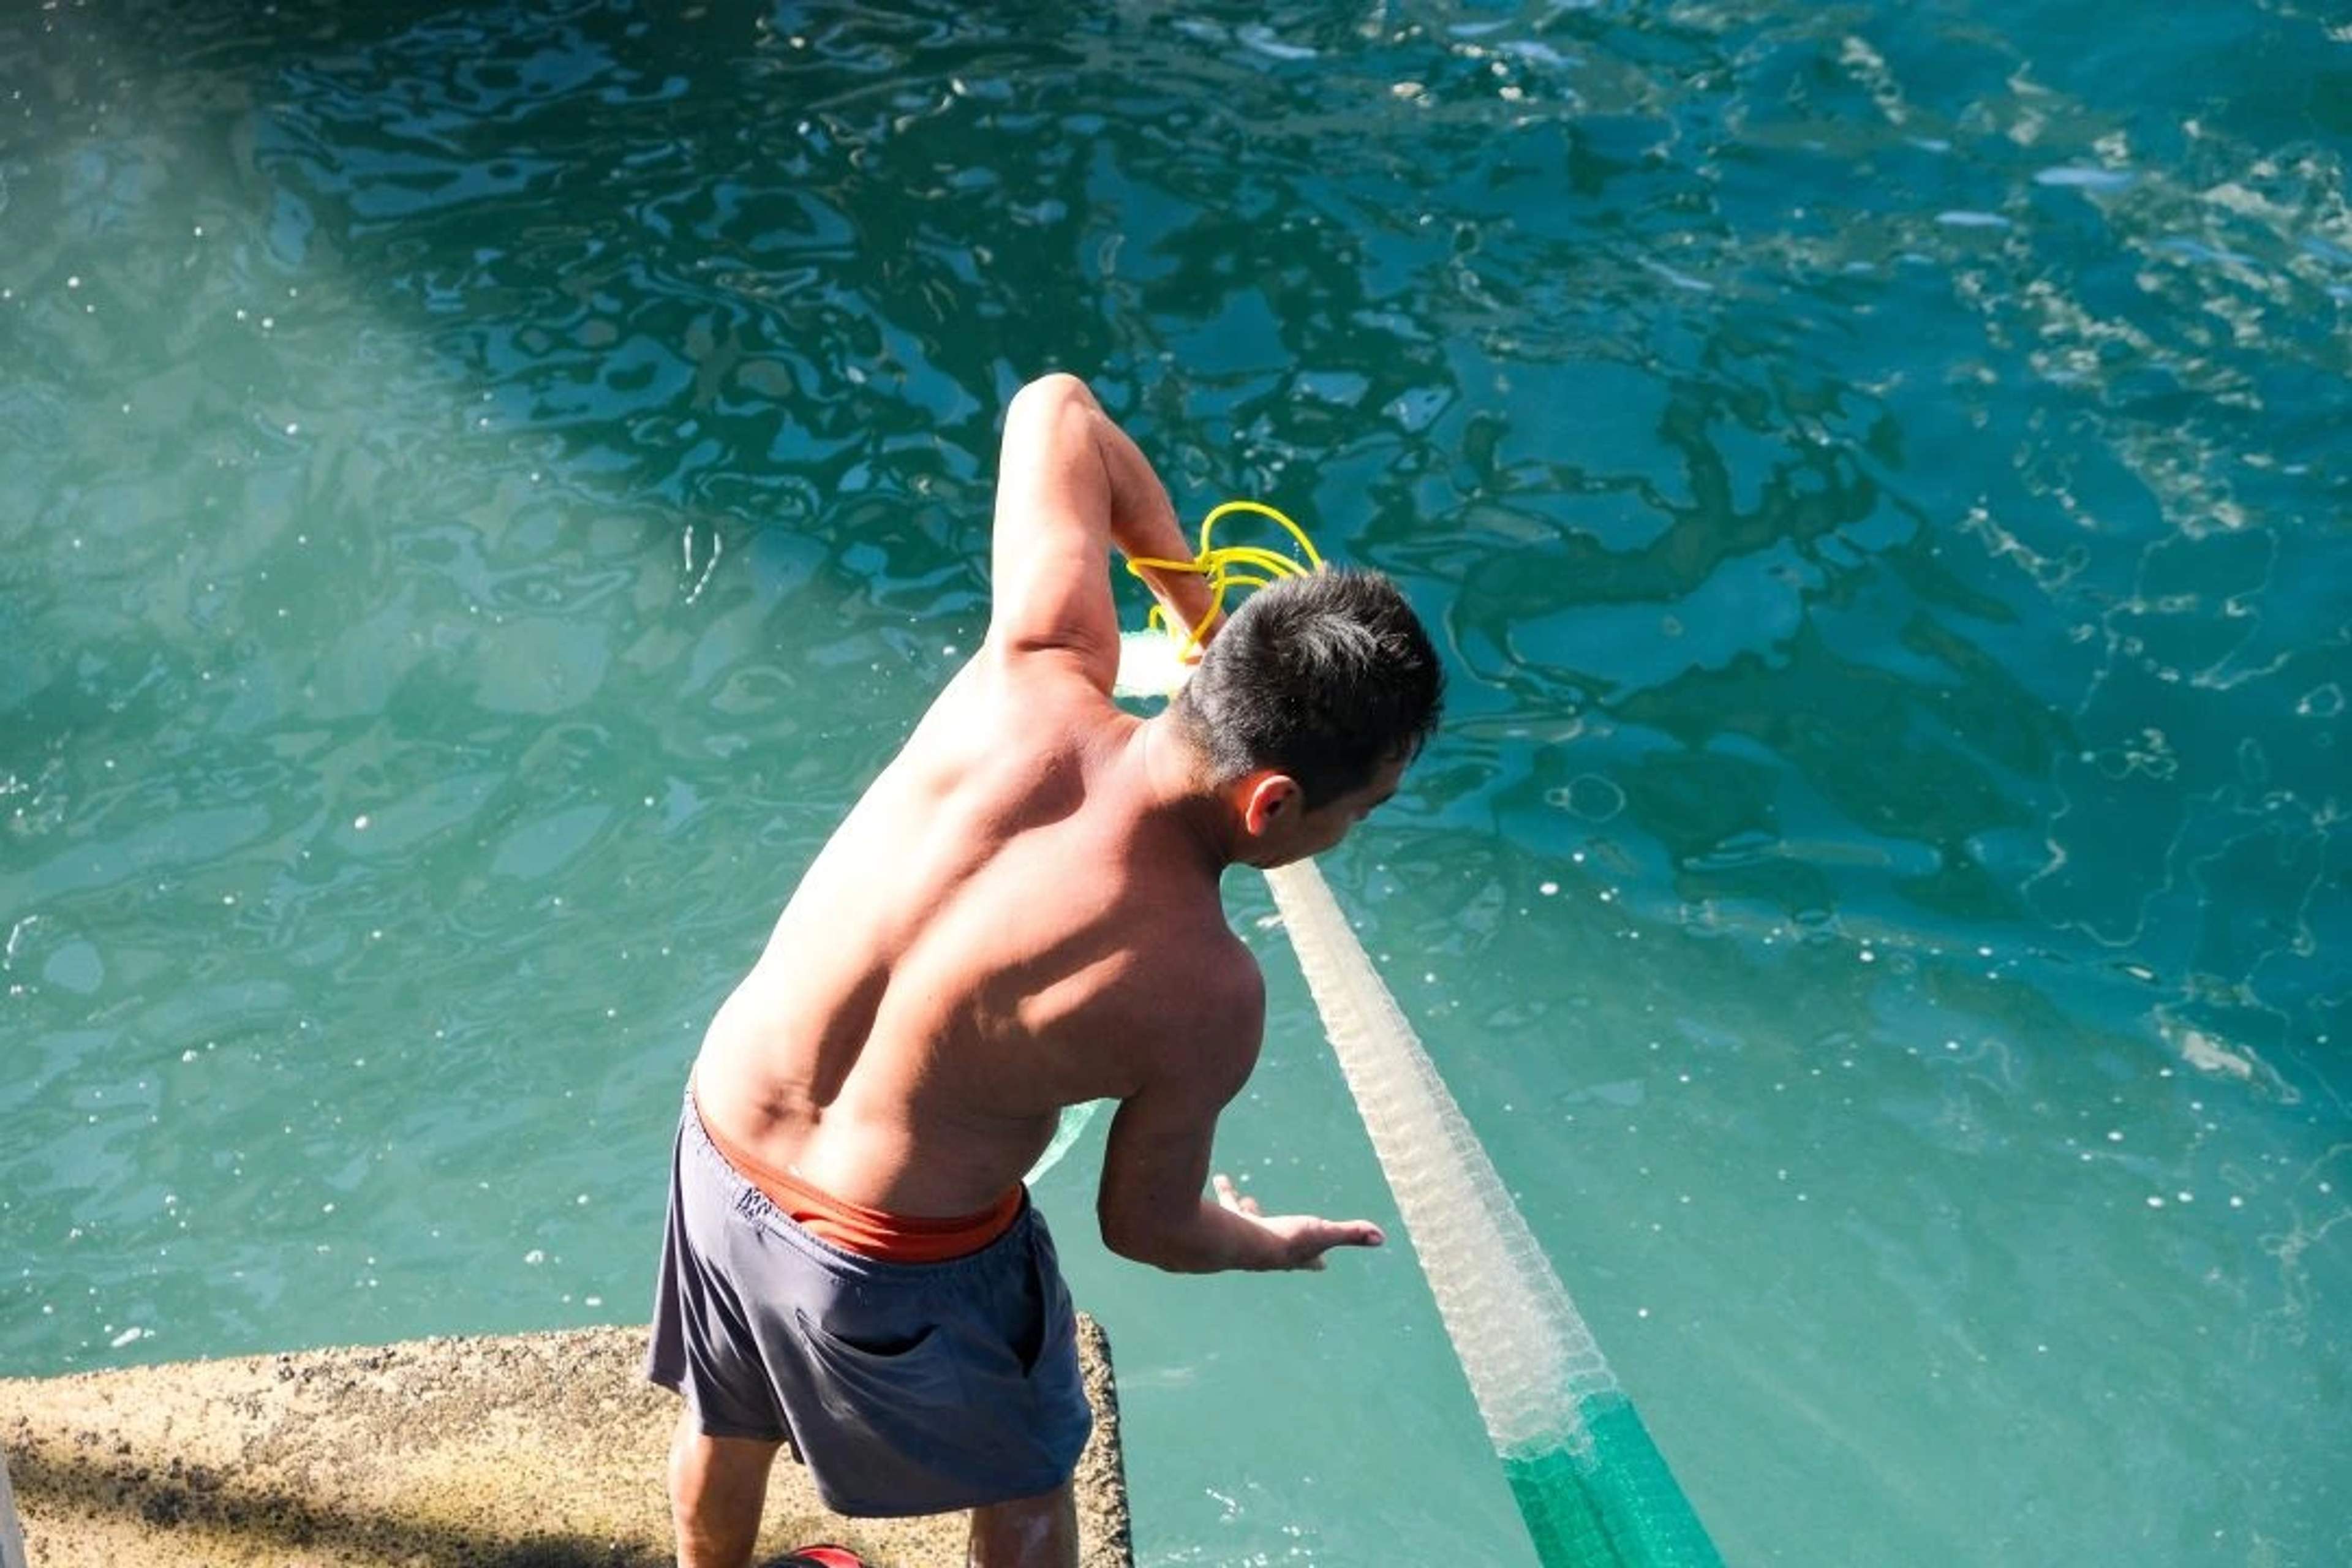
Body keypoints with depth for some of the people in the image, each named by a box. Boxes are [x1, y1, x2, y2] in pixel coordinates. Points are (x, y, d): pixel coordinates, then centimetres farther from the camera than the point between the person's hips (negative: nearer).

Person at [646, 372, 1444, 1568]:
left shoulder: (1034, 679, -22)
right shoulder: (1204, 995, -30)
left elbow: (1058, 410, -5)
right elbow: (1148, 1227, -10)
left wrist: (1189, 599, 7)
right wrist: (1274, 1243, 12)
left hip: (717, 1145, 5)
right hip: (897, 1263, -5)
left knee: (728, 1424, 35)